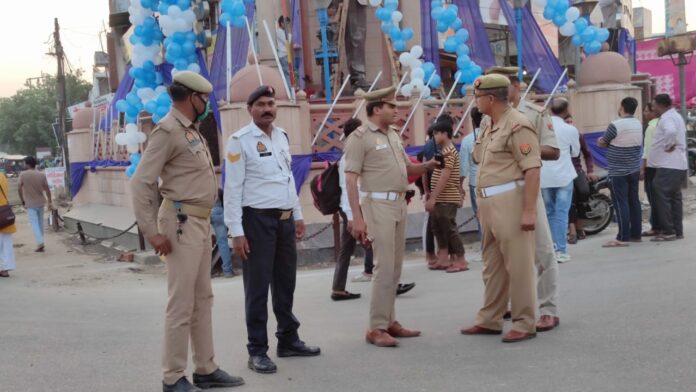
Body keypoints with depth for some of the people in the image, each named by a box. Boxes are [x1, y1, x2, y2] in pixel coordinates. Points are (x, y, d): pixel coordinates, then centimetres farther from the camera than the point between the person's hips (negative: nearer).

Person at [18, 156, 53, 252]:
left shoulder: (23, 175, -10)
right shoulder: (41, 175, -1)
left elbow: (20, 189, -11)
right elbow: (47, 189, -2)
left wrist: (23, 201, 0)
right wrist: (50, 202, 4)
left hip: (30, 204, -4)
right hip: (40, 202, 4)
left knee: (34, 223, -2)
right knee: (40, 222, 15)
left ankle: (40, 243, -14)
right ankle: (41, 242, 23)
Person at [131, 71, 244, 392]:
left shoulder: (192, 131, 16)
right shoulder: (168, 130, -12)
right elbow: (141, 182, -18)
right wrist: (152, 231, -22)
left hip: (201, 222, 10)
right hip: (182, 223, -10)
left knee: (202, 300, 13)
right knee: (182, 303, -5)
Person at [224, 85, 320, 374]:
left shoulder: (282, 136, 12)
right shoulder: (240, 140, -9)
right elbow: (233, 188, -12)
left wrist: (298, 215, 17)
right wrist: (237, 231, -16)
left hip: (285, 219, 7)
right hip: (258, 220, -7)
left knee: (286, 284, 15)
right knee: (258, 288, 0)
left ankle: (288, 340, 28)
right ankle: (257, 351, 9)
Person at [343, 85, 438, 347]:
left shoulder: (393, 135, 16)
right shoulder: (360, 137, -8)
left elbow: (407, 168, 23)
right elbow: (351, 179, -13)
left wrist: (429, 165, 2)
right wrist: (357, 218, -20)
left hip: (399, 204, 8)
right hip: (378, 204, -8)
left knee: (395, 268, 10)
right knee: (385, 268, -10)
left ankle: (389, 321, 19)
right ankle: (376, 328, -3)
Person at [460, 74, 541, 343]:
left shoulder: (517, 125, -13)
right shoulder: (489, 127, 16)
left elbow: (532, 169, -17)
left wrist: (529, 210, -21)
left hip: (510, 202, -10)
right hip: (489, 204, 10)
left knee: (518, 265, -2)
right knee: (492, 265, 15)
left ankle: (524, 324, 8)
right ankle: (489, 320, 25)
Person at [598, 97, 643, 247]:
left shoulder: (616, 125, -16)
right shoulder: (639, 124, 8)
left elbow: (602, 143, -6)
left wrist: (600, 141, 17)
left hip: (618, 172, -7)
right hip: (635, 170, 8)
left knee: (621, 203, -7)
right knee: (634, 201, 11)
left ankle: (623, 238, -8)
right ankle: (635, 234, 16)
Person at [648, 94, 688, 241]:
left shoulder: (666, 118, -15)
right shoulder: (676, 116, 20)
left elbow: (671, 131, -36)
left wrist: (668, 145, -22)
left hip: (668, 166, -10)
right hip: (679, 165, 10)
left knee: (662, 198, -7)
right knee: (675, 198, 12)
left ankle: (668, 231, -5)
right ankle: (677, 231, 15)